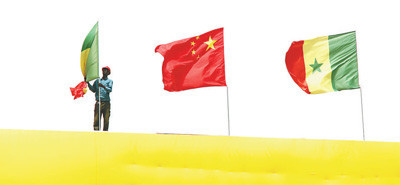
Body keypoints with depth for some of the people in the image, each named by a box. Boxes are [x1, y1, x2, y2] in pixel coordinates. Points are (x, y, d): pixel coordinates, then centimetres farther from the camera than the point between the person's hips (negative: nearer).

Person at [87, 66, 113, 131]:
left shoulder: (110, 81, 11)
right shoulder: (97, 81, 19)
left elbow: (110, 90, -6)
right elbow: (93, 90, 10)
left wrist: (103, 86, -22)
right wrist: (88, 83, 0)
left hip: (106, 103, -1)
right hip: (98, 102, 1)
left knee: (106, 119, -5)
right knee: (96, 118, -8)